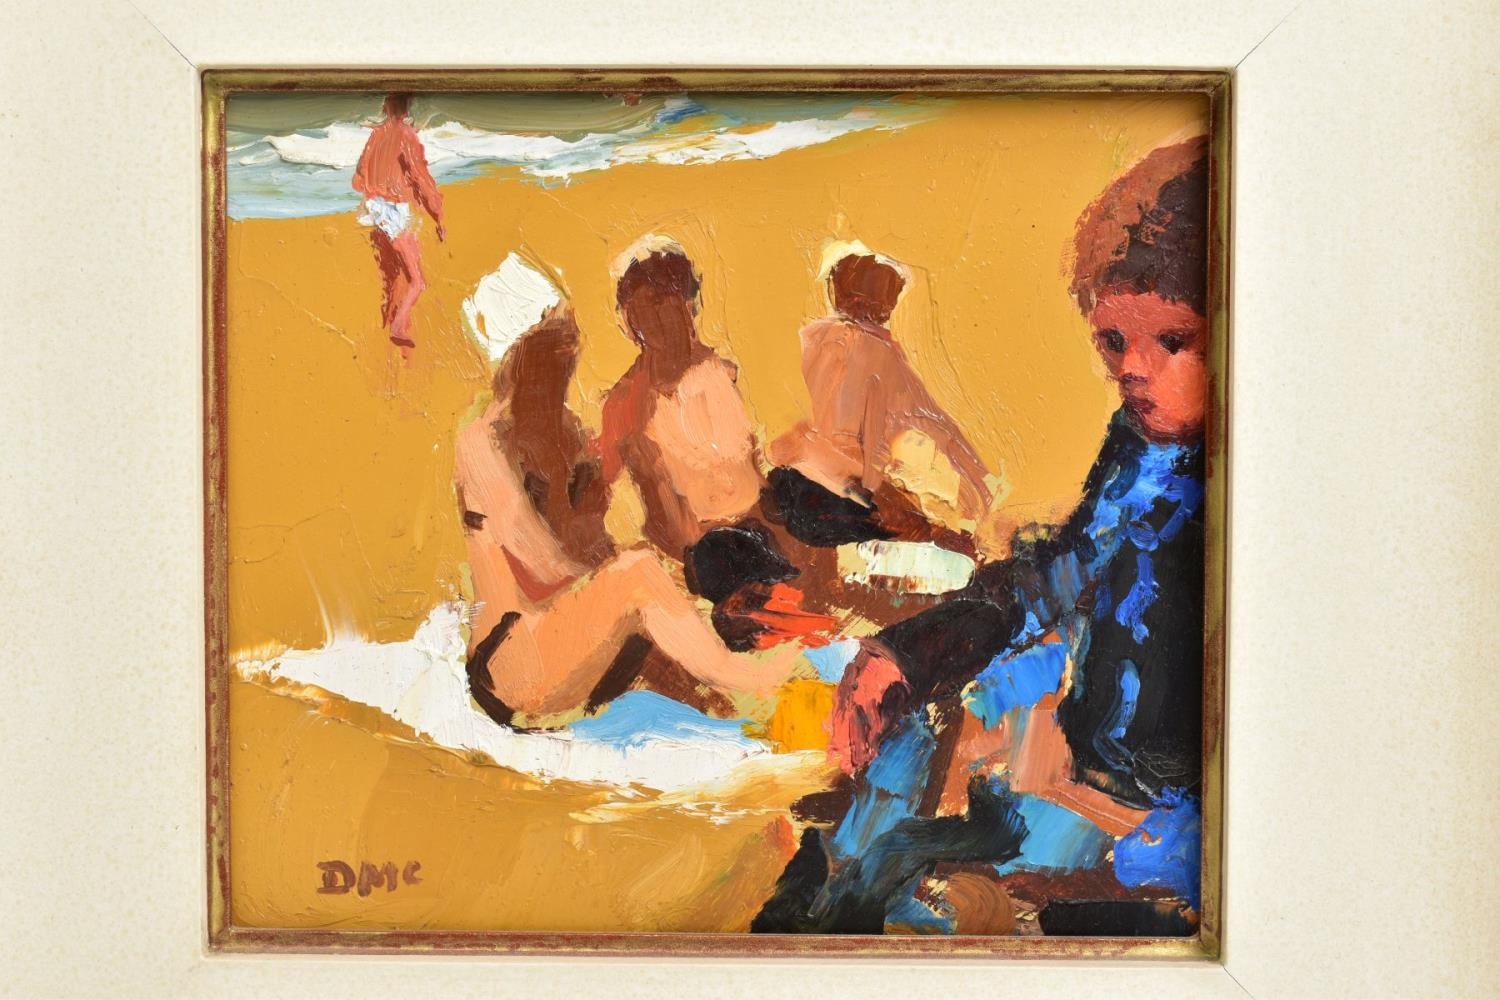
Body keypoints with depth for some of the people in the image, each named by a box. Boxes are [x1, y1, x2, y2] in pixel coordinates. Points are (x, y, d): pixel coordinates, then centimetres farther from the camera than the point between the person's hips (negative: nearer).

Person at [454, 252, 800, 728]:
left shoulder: (565, 428, 12)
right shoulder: (482, 444, -12)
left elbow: (594, 546, 10)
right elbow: (548, 564, -18)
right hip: (509, 667, -7)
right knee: (637, 571, -25)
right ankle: (732, 675, -12)